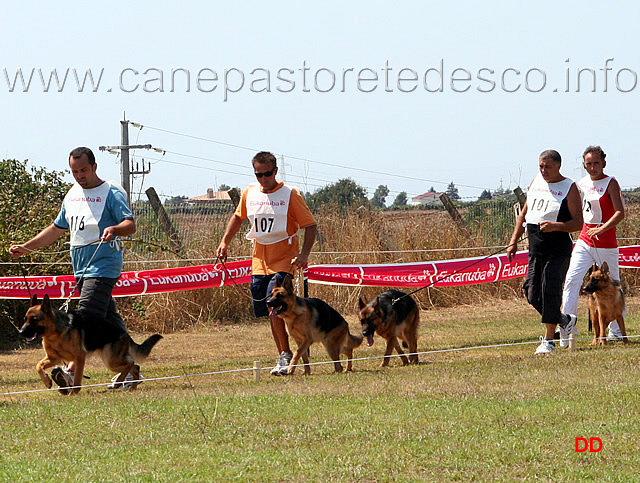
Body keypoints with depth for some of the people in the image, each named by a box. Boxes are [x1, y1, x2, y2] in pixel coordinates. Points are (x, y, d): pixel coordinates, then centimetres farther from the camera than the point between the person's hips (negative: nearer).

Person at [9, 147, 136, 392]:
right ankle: (130, 369, 18)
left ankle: (71, 372, -31)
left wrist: (114, 228, -39)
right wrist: (25, 247, 20)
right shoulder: (72, 195, 17)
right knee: (109, 320, 11)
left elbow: (130, 225, -17)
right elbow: (57, 229, 26)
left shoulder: (112, 194, -5)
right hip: (81, 268, 8)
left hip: (103, 266, -8)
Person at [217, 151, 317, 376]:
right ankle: (285, 358, 17)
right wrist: (225, 242, 15)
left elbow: (310, 225, -6)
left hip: (284, 260, -5)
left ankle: (285, 355, -8)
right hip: (259, 261, 5)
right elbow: (238, 217, 26)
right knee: (271, 314, 7)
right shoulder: (249, 193, 6)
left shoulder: (290, 194, -8)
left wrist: (303, 254, -19)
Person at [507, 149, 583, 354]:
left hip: (558, 247, -6)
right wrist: (513, 241, 15)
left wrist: (555, 226, -24)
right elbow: (524, 213, 21)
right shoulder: (536, 181, 13)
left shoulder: (569, 188, -4)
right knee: (532, 294, 3)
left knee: (550, 290, -13)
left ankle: (548, 340, -8)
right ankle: (564, 322, 26)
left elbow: (578, 222, -8)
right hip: (536, 248, 6)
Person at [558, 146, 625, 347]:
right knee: (571, 281, -12)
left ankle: (615, 331, 20)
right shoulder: (582, 184, 9)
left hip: (606, 244, -4)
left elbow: (620, 213, -20)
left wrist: (602, 229, -30)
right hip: (584, 240, 5)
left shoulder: (611, 184, -9)